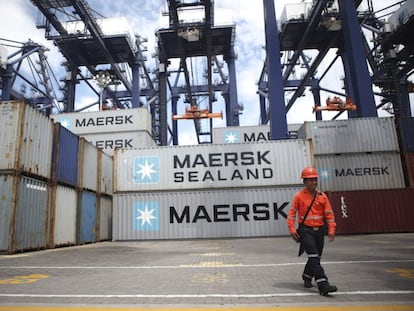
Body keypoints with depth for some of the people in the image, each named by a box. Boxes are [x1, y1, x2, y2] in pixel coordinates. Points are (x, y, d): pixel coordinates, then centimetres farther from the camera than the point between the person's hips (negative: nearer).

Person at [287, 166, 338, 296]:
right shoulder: (299, 196, -5)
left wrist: (331, 229, -1)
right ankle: (323, 285, -13)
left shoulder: (322, 196, 4)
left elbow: (329, 214, 7)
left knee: (316, 257, 15)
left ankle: (307, 277, 38)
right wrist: (292, 229, -9)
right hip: (306, 230, -4)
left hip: (319, 230, 5)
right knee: (314, 257, -13)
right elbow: (292, 213, -2)